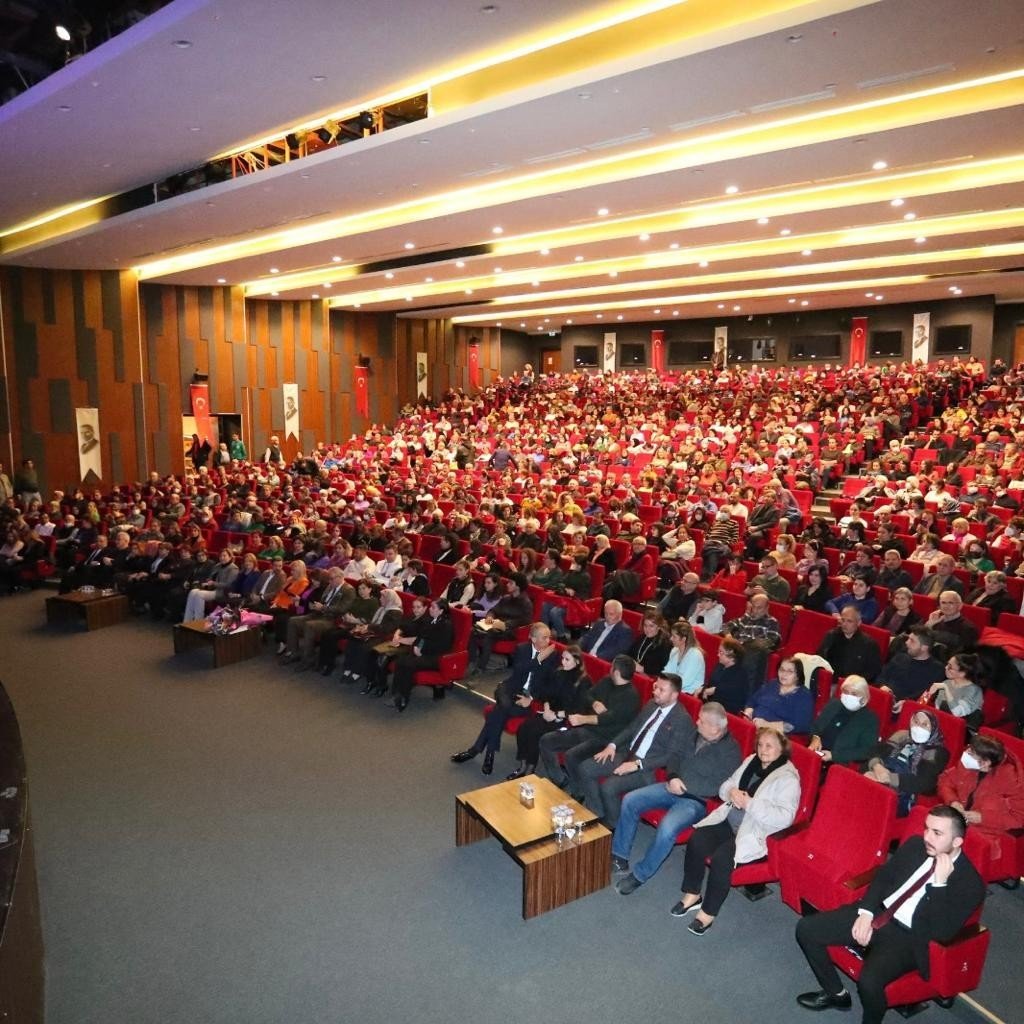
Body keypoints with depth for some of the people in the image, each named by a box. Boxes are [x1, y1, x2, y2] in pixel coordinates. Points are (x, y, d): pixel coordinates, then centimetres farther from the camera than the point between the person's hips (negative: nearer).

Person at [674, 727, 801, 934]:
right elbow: (724, 787, 16)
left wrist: (750, 804, -23)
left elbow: (785, 818, -20)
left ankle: (708, 912, -8)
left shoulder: (788, 778, -10)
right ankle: (692, 895, 2)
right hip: (729, 822, 6)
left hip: (754, 834, -6)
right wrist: (731, 792, -8)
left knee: (721, 857, -27)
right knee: (696, 840, -17)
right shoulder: (750, 761, 10)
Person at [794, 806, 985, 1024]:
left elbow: (943, 933, -20)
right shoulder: (915, 845, 4)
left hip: (908, 936, -6)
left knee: (869, 981, -32)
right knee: (806, 928, -5)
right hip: (877, 913, 6)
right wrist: (865, 912, -5)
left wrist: (940, 883, -24)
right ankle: (835, 993, 18)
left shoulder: (970, 883, -12)